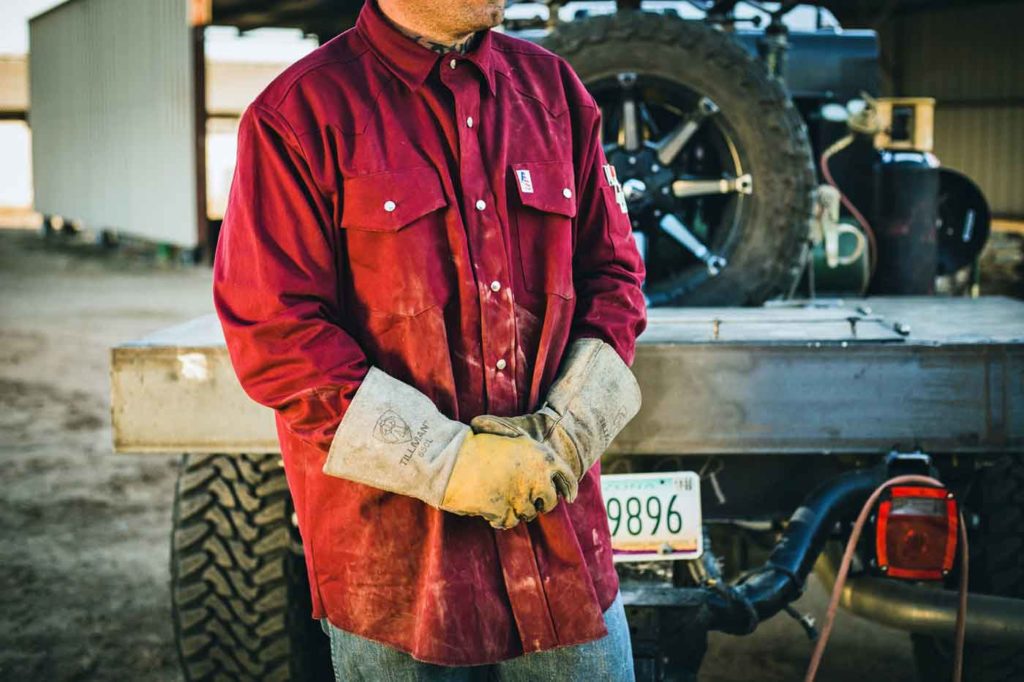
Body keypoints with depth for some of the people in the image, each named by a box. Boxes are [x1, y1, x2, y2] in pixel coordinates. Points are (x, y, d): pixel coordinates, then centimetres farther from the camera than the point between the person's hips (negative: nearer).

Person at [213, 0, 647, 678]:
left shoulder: (552, 88, 8)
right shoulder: (301, 114, -7)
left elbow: (613, 273, 10)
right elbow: (274, 334, -12)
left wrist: (567, 433, -5)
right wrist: (447, 461, -16)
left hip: (556, 515, 4)